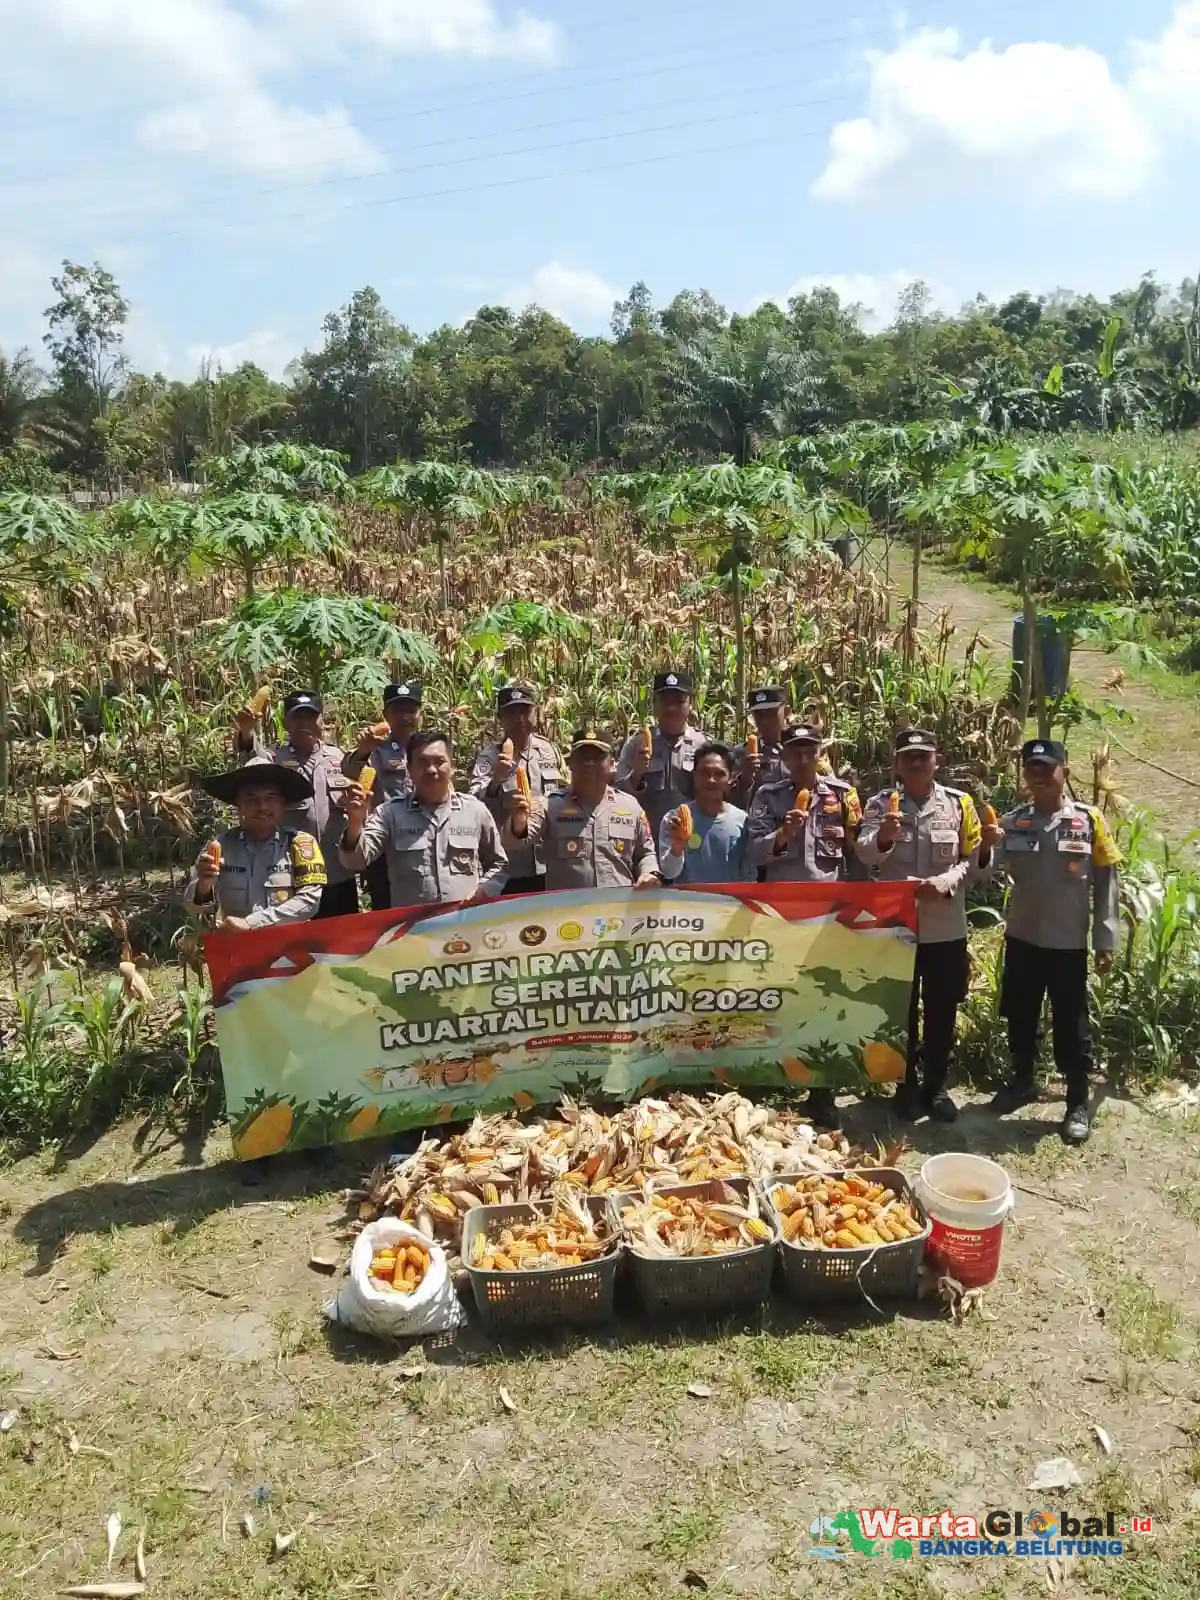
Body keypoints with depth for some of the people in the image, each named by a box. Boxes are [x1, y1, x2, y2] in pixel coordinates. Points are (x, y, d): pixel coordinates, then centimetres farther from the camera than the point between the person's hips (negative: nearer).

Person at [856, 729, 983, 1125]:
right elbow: (865, 855, -17)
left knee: (942, 1012, 11)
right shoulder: (880, 804, -2)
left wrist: (946, 881, -18)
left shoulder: (959, 803, 1)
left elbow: (972, 859, 1)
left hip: (947, 927, 1)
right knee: (901, 1010, 10)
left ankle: (936, 1087, 27)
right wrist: (883, 837, -39)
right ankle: (907, 1086, 26)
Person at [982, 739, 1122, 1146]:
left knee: (1071, 1024, 6)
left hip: (1069, 942, -3)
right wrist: (986, 849, -28)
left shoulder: (1090, 821, -7)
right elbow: (987, 872, -6)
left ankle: (1078, 1104, 19)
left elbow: (1106, 884, -4)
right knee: (1019, 1016, 16)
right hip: (1022, 938, 3)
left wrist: (1106, 940, -5)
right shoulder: (1013, 821, 0)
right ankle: (1023, 1081, 36)